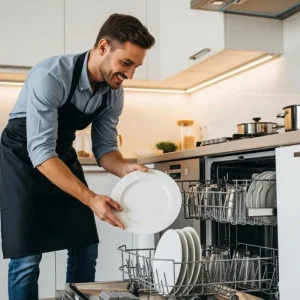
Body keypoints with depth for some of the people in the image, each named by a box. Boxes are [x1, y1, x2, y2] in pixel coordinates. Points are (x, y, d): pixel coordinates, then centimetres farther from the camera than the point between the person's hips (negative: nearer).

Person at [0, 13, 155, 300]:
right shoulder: (50, 76, -32)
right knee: (27, 257, -10)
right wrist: (91, 199, -42)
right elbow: (40, 151, -35)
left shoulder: (114, 92, -11)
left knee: (85, 248, 4)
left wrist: (125, 169, -26)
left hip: (63, 155, 6)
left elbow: (104, 146, -3)